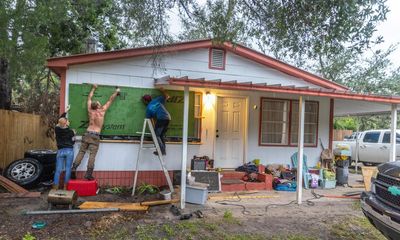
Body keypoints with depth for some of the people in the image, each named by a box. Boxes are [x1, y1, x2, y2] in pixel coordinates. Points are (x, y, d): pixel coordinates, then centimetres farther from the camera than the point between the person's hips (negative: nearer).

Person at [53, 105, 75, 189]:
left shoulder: (57, 129, 2)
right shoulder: (71, 131, -5)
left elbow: (59, 120, 20)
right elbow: (73, 142, 3)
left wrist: (65, 112, 28)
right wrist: (74, 135, 17)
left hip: (60, 151, 2)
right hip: (69, 151, -2)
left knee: (58, 170, 4)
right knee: (68, 169, 4)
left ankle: (55, 186, 4)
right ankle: (65, 186, 5)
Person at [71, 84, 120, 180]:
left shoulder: (90, 111, 5)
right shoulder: (102, 111, -4)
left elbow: (89, 98, 20)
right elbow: (110, 100, 7)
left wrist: (93, 88, 32)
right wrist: (116, 91, 20)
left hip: (87, 134, 4)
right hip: (95, 136, -4)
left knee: (81, 152, 7)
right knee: (92, 155, -3)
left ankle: (73, 169, -2)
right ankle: (88, 174, -5)